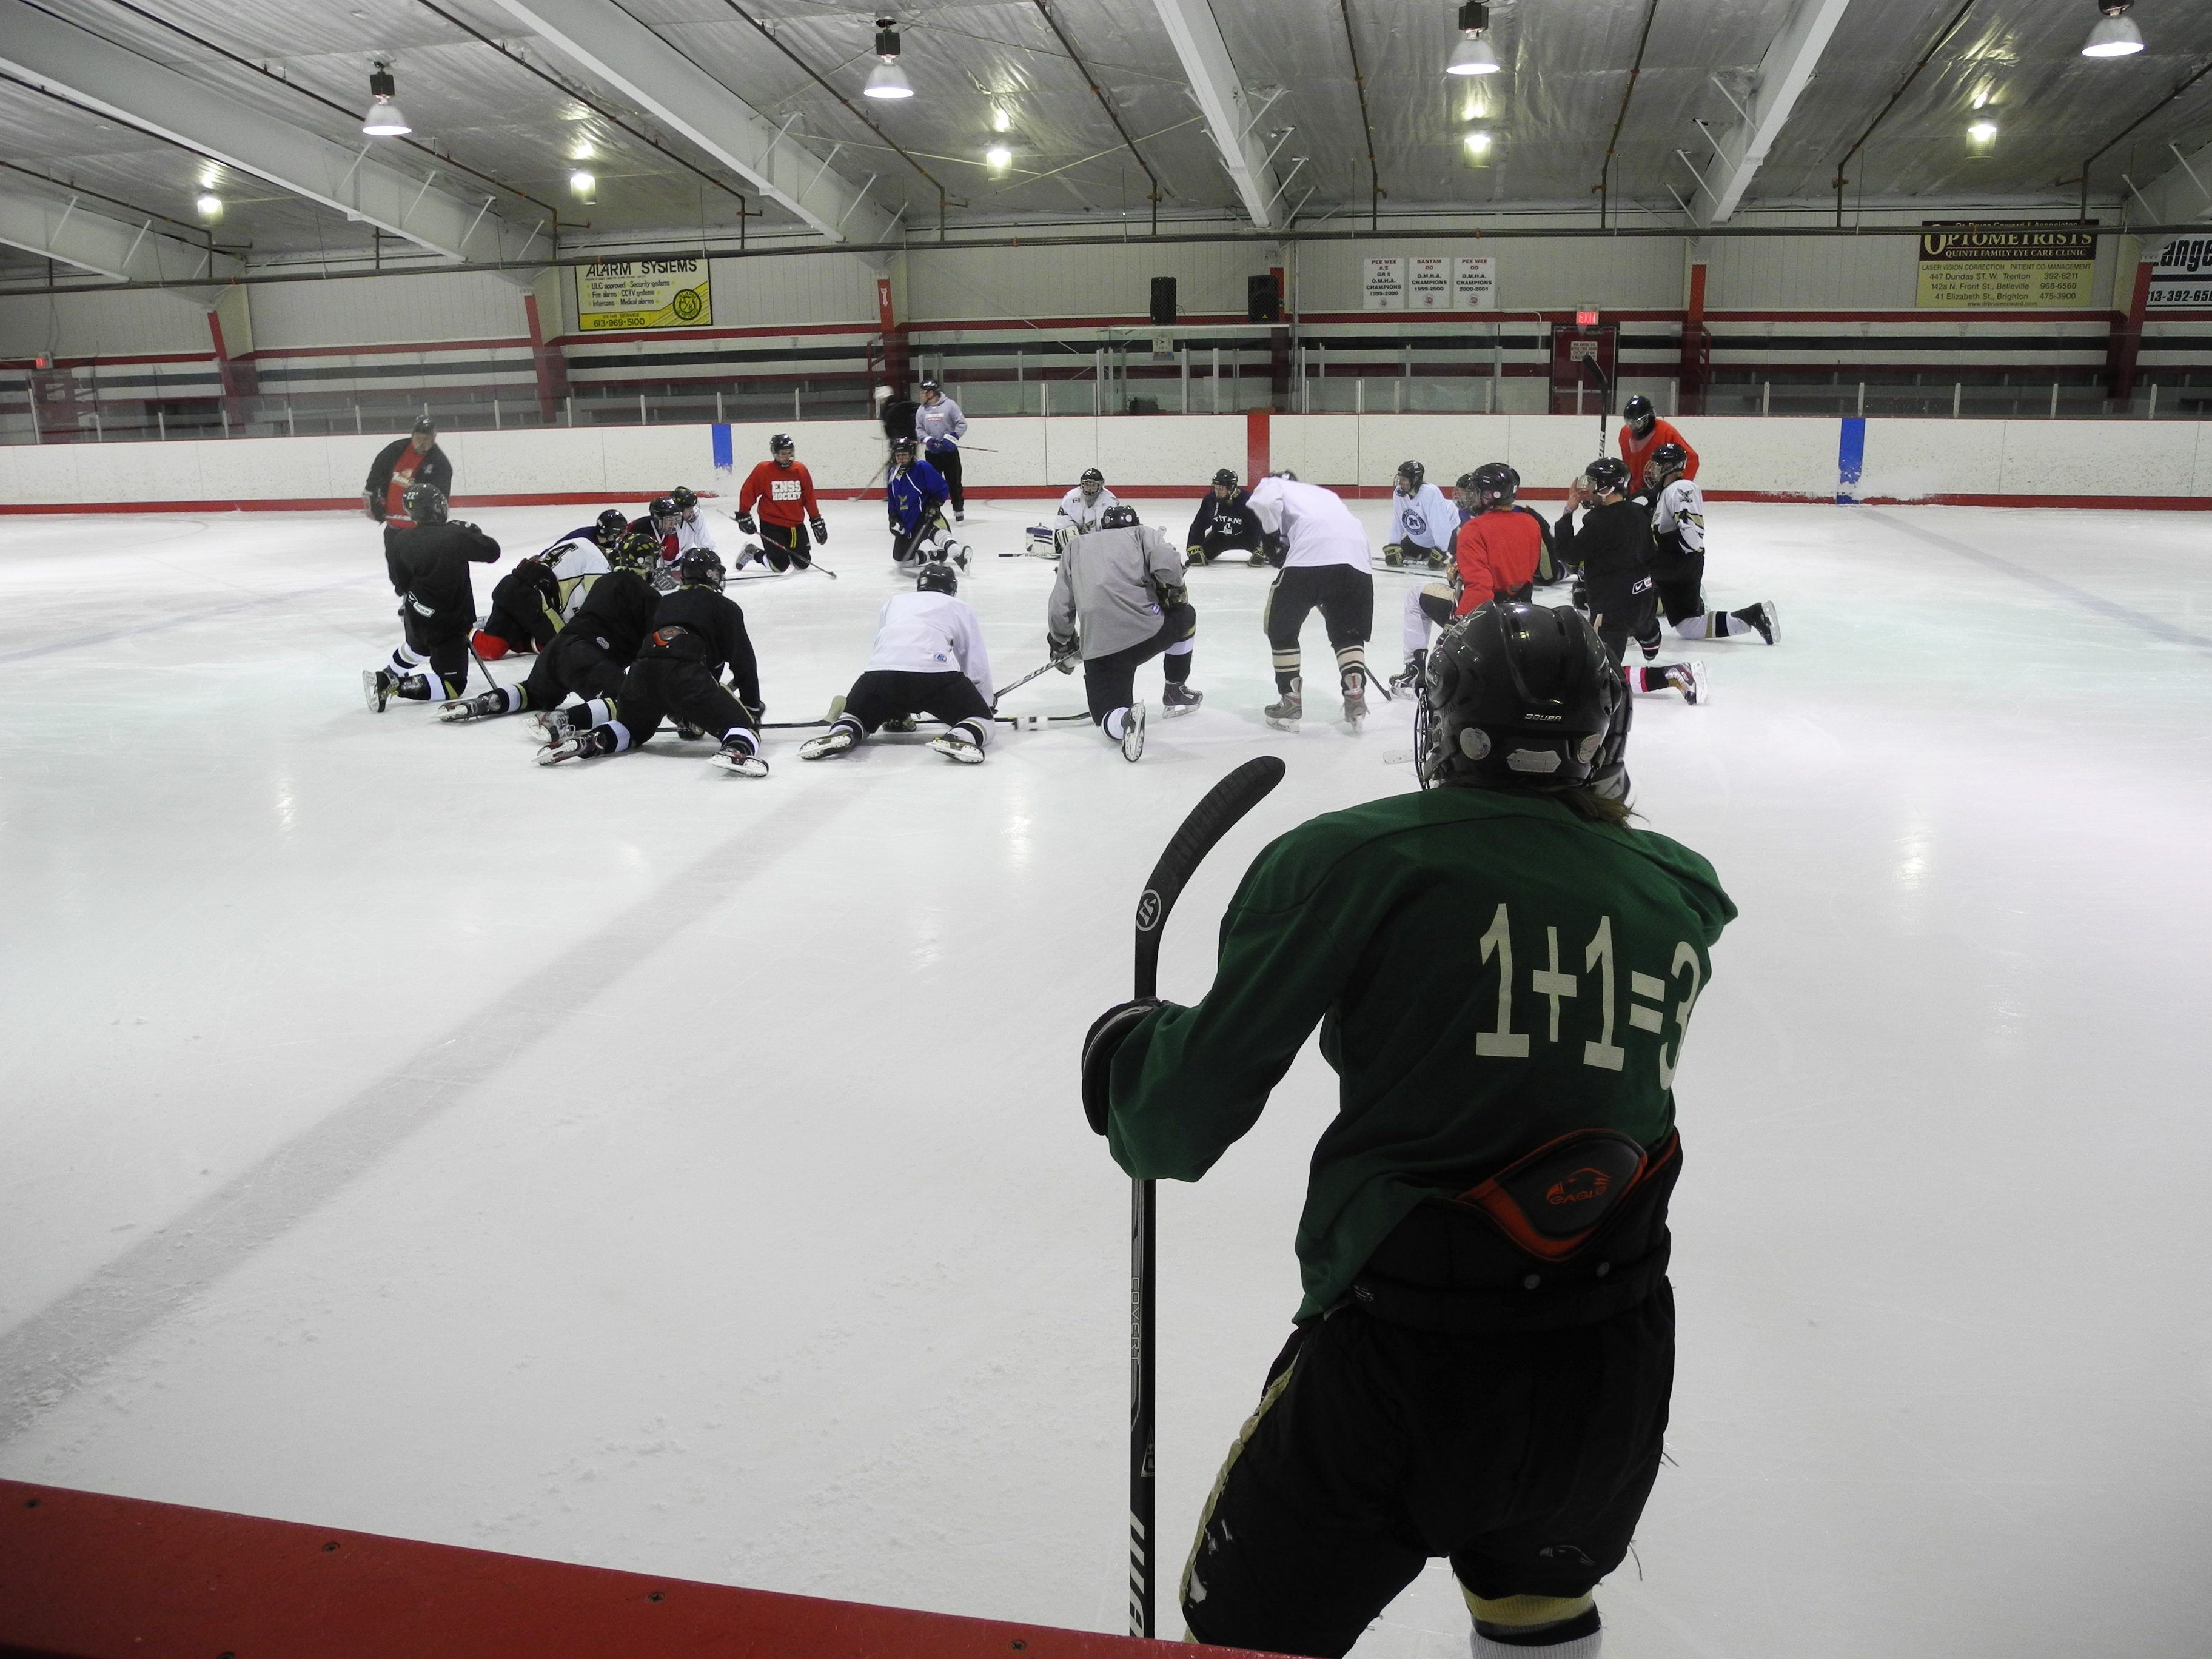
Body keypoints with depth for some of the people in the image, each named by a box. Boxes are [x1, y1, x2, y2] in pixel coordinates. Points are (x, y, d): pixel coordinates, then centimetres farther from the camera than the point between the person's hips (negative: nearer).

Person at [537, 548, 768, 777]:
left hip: (642, 672, 5)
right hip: (686, 675, -5)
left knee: (631, 729, 30)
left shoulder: (664, 603, 37)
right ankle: (736, 751, -37)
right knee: (743, 724, -1)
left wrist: (682, 715, 46)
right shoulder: (725, 607, 19)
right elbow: (743, 661, 13)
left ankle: (586, 741, 0)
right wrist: (753, 707, 24)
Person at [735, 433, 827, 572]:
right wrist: (744, 516, -6)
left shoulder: (801, 470, 0)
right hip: (771, 525, -4)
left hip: (796, 525, 4)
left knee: (803, 563, 6)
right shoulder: (763, 470, -11)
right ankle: (753, 553, 20)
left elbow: (809, 498, 6)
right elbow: (747, 492, -5)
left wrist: (817, 522, 7)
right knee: (780, 566, -7)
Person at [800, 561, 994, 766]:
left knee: (855, 713, 26)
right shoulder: (960, 607, 29)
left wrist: (895, 712, 48)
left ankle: (842, 732, -9)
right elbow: (977, 664, 26)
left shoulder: (893, 602, 37)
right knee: (980, 718, 11)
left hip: (880, 672, 3)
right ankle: (960, 738, -23)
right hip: (935, 671, -3)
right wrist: (986, 703, 42)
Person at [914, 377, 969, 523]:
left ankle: (959, 510, 12)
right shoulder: (922, 410, 6)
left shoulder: (949, 405, -7)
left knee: (954, 481, 1)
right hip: (932, 452, 3)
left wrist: (951, 438, -18)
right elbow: (919, 429, 8)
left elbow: (962, 424, -7)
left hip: (950, 450, -3)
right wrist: (928, 440, -11)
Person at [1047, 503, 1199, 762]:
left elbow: (1059, 607, 17)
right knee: (1185, 616, 32)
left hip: (1099, 648, 1)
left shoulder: (1075, 547, 22)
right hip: (1146, 630, -1)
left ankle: (1125, 720, -23)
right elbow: (1167, 564, -8)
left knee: (1108, 714, 14)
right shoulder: (1142, 534, 14)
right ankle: (1176, 691, 36)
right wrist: (1174, 591, 13)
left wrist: (1063, 646, 31)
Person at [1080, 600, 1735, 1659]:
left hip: (1403, 1366, -4)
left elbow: (1207, 1085, -12)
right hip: (1614, 1375, 5)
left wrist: (1128, 1060, 10)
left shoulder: (1361, 857, -11)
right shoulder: (1674, 899, 3)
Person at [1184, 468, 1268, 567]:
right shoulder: (1209, 500, -22)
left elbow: (1259, 525, -31)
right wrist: (1194, 549, -22)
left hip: (1244, 536, -2)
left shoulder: (1246, 500, -33)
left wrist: (1260, 551, -40)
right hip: (1219, 536, 2)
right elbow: (1198, 525, -13)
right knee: (1204, 552, -11)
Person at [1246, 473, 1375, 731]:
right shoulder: (1322, 493, 41)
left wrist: (1273, 538, 12)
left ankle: (1290, 701, 15)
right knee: (1348, 633, 24)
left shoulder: (1272, 484, 23)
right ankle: (1355, 695, 9)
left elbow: (1264, 502, -3)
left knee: (1280, 627, 15)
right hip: (1357, 560, 5)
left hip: (1310, 557, -5)